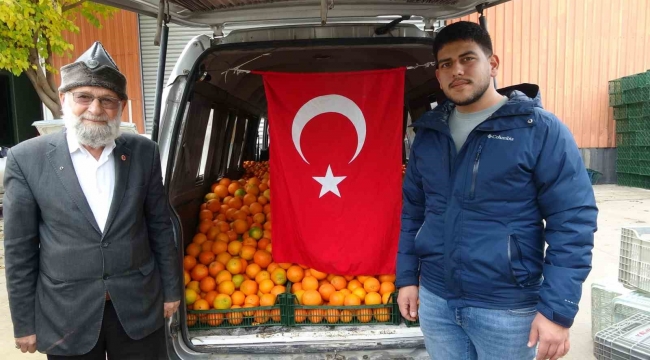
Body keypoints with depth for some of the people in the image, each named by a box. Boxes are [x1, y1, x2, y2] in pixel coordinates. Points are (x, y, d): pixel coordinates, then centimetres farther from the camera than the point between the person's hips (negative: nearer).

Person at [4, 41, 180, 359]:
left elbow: (159, 226, 3)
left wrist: (171, 289, 6)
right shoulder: (27, 159, -7)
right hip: (66, 313, -1)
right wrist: (24, 322, 1)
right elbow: (19, 248, -3)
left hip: (139, 305, 1)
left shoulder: (144, 152, -2)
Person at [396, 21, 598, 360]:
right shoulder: (428, 132, 4)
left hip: (507, 308, -4)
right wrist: (407, 277, 8)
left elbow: (572, 221, -11)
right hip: (434, 300, 4)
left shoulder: (540, 129, -9)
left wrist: (557, 309, -15)